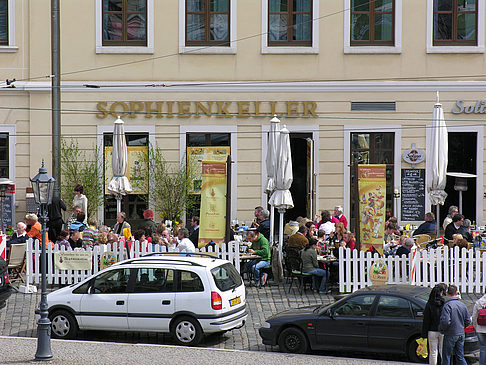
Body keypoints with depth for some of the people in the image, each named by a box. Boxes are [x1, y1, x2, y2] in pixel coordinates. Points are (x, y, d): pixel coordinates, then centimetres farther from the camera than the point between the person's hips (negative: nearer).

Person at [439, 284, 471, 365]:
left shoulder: (447, 305, -16)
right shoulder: (462, 305, 4)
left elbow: (445, 322, -24)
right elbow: (468, 322, 9)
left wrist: (441, 329, -6)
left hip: (450, 335, -6)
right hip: (461, 334, 6)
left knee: (446, 357, 3)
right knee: (460, 357, 11)